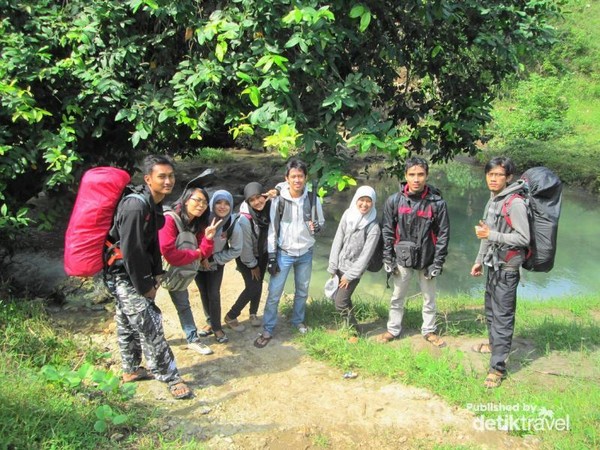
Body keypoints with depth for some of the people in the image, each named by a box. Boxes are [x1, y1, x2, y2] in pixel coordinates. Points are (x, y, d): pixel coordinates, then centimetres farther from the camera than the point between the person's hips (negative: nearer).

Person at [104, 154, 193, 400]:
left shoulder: (153, 204, 3)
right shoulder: (136, 207, -27)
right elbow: (131, 251, -26)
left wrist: (155, 274, 9)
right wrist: (145, 286, -17)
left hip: (131, 274, 10)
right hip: (124, 275, -10)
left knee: (127, 324, 22)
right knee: (150, 328, -5)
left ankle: (131, 370, 38)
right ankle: (172, 379, 5)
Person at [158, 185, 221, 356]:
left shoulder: (198, 224, -6)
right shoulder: (169, 219, -29)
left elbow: (202, 254, -8)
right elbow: (169, 254, -34)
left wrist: (208, 239, -28)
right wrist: (195, 254, -21)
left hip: (178, 269, 7)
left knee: (183, 304, 14)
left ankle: (193, 340, 23)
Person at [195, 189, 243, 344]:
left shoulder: (233, 225, -23)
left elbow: (236, 250, -11)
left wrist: (213, 258, -15)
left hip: (216, 264, -1)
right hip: (198, 261, 1)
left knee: (214, 295, -3)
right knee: (204, 294, 11)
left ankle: (217, 327, 13)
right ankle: (210, 323, 30)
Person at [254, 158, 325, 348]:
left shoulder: (312, 199, -10)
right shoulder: (279, 200, -15)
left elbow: (321, 222, 4)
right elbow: (272, 228, -9)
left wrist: (317, 227, -22)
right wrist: (271, 257, -9)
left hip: (305, 253, 3)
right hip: (283, 253, -2)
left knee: (302, 291, 19)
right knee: (274, 293, 1)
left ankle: (298, 320, 41)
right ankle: (267, 330, 15)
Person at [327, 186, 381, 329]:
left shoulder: (373, 227, -16)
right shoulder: (347, 215, -4)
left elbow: (366, 254, -14)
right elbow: (337, 241, -2)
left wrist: (350, 275, -12)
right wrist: (332, 266, -2)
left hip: (353, 269, -5)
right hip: (339, 266, 5)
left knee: (340, 303, -6)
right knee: (336, 297, 14)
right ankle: (348, 325, 36)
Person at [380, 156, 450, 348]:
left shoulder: (437, 203, -12)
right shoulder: (394, 200, -8)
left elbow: (443, 234, -6)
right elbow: (387, 231, -1)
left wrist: (438, 263, -8)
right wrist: (388, 259, -3)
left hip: (427, 260, -1)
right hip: (402, 259, 1)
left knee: (429, 298, 15)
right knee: (397, 297, 15)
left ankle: (429, 331, 34)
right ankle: (393, 329, 33)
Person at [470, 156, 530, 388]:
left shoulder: (515, 203, -18)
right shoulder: (492, 200, 9)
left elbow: (523, 238, -19)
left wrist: (491, 235, -24)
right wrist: (480, 260, 19)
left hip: (507, 268, -9)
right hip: (493, 264, 9)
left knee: (502, 315, -5)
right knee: (490, 309, 23)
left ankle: (498, 367, 0)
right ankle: (494, 343, 44)